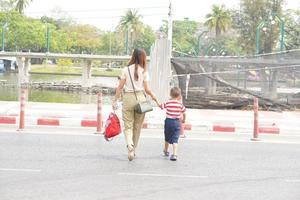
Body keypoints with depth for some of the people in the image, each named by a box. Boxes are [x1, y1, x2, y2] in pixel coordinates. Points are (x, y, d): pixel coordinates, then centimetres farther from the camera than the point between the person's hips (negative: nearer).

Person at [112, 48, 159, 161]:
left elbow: (120, 87, -1)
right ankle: (134, 150, 20)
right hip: (140, 98, 0)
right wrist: (153, 97, 14)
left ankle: (130, 146, -22)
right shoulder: (144, 71, -1)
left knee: (128, 126, 3)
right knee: (137, 126, 13)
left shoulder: (126, 70, 0)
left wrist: (115, 100, 5)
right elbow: (146, 89, -1)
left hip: (128, 98, 0)